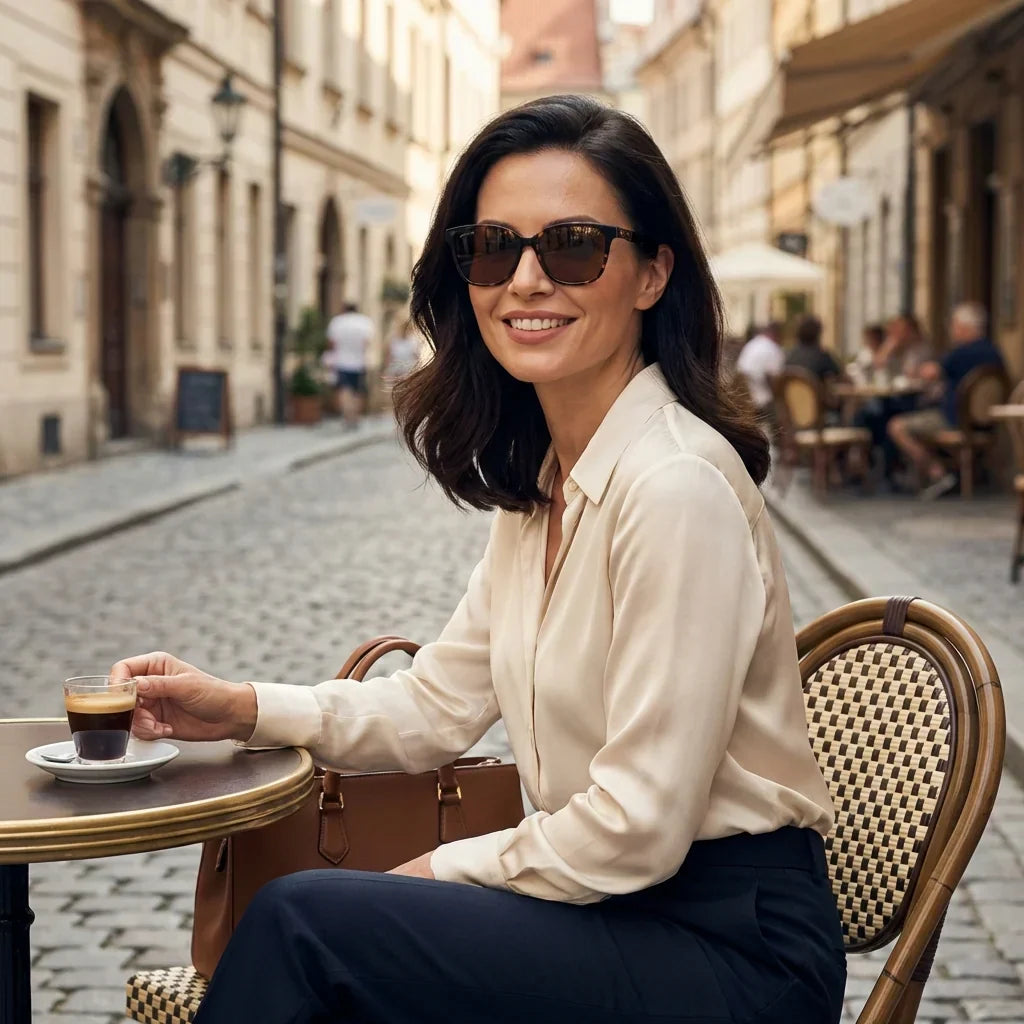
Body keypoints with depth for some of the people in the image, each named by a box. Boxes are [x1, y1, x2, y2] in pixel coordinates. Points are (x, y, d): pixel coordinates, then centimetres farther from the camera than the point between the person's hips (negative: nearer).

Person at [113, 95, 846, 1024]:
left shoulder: (677, 486, -22)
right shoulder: (538, 483, 8)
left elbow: (638, 829, -22)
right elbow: (440, 704, 13)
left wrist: (446, 869, -8)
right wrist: (245, 708, 1)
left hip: (735, 947, -8)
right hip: (621, 906, 8)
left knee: (302, 921, -16)